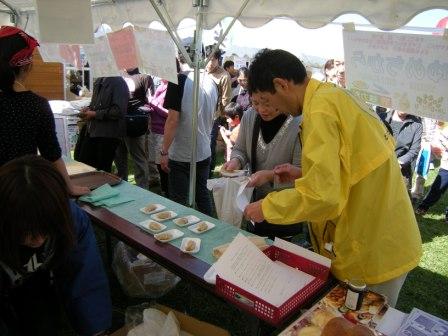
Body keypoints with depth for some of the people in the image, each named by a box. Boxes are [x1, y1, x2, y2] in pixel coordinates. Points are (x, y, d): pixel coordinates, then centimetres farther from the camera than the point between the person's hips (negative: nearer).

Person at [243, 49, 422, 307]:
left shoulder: (320, 109, -22)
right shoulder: (335, 95, 8)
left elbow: (322, 197, -29)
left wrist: (266, 207, -15)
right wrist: (303, 174, 12)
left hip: (372, 254, -9)